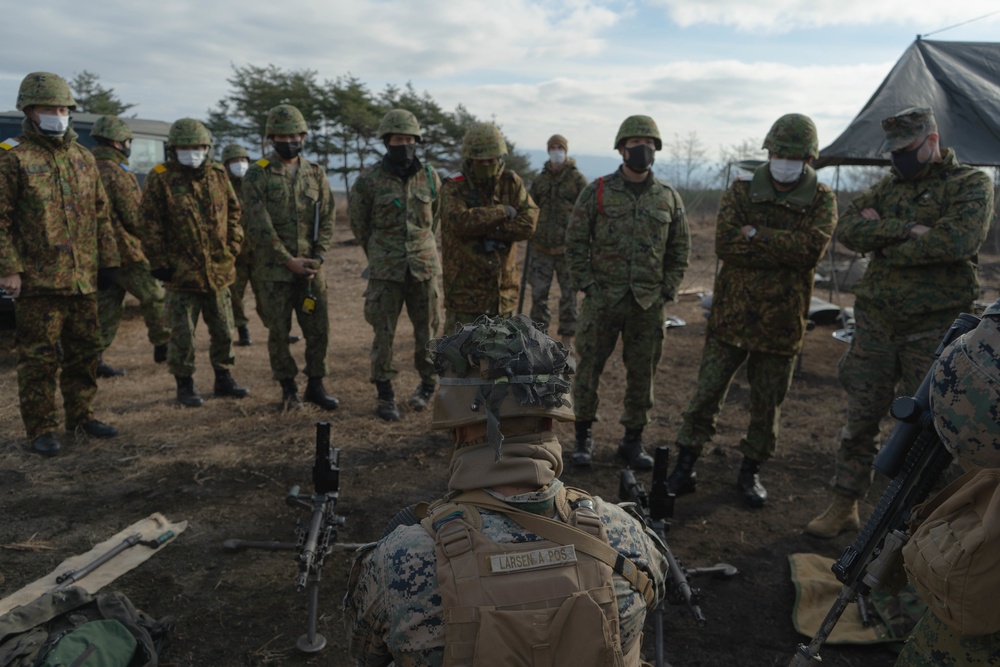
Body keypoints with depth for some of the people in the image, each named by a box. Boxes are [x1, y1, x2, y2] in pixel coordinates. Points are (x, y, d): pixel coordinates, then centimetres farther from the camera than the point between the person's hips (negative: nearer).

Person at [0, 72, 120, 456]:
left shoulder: (83, 158, 14)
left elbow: (101, 214, 17)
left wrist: (108, 260, 12)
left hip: (83, 278, 6)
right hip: (38, 280, -5)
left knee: (84, 351, 12)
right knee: (39, 357, 1)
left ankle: (81, 416, 26)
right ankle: (41, 429, 11)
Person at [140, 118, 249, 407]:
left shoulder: (218, 175, 8)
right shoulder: (160, 180, -5)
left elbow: (233, 211, 16)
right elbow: (150, 226, -5)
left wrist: (233, 247, 7)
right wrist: (159, 263, -7)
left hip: (219, 271, 4)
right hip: (182, 273, -4)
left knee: (223, 331, 13)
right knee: (182, 334, 3)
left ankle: (224, 379, 27)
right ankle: (185, 385, 17)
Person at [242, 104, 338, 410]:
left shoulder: (316, 174, 8)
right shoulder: (257, 175, -2)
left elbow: (327, 220, 4)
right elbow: (259, 226, -9)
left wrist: (316, 259, -8)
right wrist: (289, 260, -14)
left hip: (310, 267, 3)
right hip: (273, 269, -3)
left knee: (319, 329, 5)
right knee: (279, 332, 5)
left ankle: (315, 386, 19)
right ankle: (288, 389, 19)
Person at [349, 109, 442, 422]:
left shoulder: (430, 176, 4)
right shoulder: (369, 180, -3)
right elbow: (358, 223, 9)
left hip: (424, 266, 2)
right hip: (385, 270, -2)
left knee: (427, 330, 9)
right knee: (383, 332, 0)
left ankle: (428, 384, 29)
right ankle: (385, 395, 13)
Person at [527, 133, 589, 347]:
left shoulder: (578, 179, 0)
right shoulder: (539, 180, 12)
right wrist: (530, 241, 14)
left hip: (567, 249, -3)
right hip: (541, 249, 4)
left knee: (569, 296, 3)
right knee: (538, 294, 4)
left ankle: (567, 341, 13)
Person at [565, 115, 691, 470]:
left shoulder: (669, 198, 7)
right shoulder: (597, 192, -1)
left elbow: (680, 250, 11)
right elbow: (575, 241, -1)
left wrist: (666, 291, 2)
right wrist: (586, 285, -7)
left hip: (648, 304, 2)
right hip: (603, 300, -2)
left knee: (642, 374, 9)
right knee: (589, 368, 4)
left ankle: (633, 440, 24)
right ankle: (583, 437, 20)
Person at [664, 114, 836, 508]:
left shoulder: (822, 200, 2)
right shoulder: (741, 192, 2)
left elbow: (813, 248, -16)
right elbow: (725, 245, -13)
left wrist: (756, 236, -16)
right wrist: (786, 250, -15)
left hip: (782, 322, 1)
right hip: (732, 313, 0)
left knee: (767, 404, 12)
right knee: (706, 395, 3)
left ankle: (751, 472, 29)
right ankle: (684, 468, 15)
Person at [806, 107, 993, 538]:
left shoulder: (971, 185, -1)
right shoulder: (888, 186, 13)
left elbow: (955, 241, -20)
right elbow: (847, 229, -4)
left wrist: (880, 237, -10)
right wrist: (906, 231, -17)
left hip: (934, 329, -4)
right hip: (875, 324, 4)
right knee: (860, 418, 8)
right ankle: (844, 506, 20)